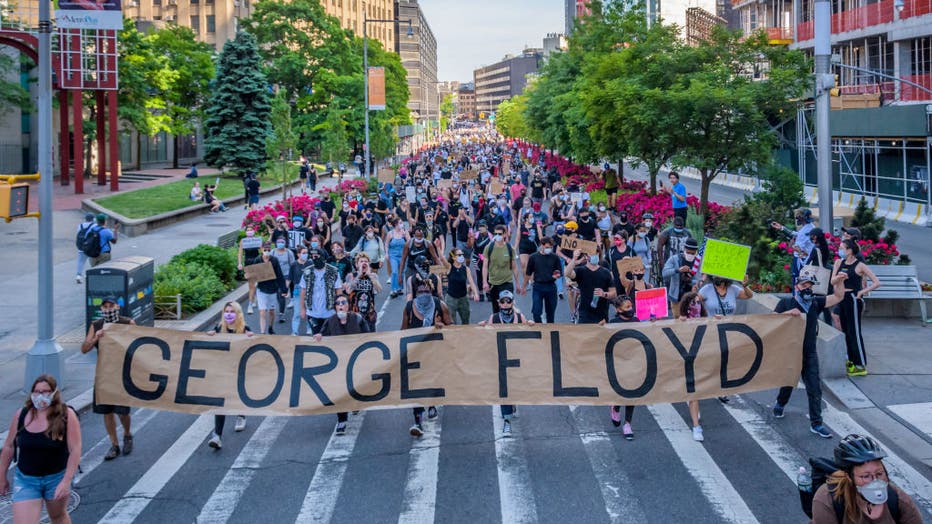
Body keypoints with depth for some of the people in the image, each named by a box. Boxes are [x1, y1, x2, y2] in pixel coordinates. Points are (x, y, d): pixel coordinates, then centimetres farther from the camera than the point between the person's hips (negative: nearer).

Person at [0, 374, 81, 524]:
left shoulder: (66, 416, -14)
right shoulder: (20, 415, -4)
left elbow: (75, 450, -16)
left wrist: (66, 481, -22)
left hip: (57, 478, -1)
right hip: (25, 479, 1)